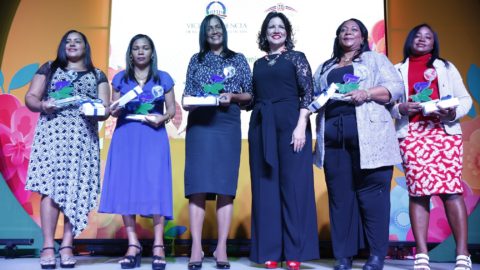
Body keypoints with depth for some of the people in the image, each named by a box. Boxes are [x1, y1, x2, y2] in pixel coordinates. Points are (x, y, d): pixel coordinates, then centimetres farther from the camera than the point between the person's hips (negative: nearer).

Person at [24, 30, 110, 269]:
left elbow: (105, 109, 9)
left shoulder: (97, 75, 18)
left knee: (76, 188, -7)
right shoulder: (49, 68, 18)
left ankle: (67, 246, -3)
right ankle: (48, 246, -9)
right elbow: (30, 97, 10)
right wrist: (42, 105, -11)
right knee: (51, 186, -12)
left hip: (83, 136, 1)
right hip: (52, 132, -1)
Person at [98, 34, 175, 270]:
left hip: (153, 137, -1)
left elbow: (172, 109, 10)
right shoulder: (120, 78, 14)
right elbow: (113, 111, 13)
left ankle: (158, 246, -7)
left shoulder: (163, 78, 10)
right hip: (125, 138, 2)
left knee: (155, 186, -11)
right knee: (125, 187, -6)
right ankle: (133, 246, 0)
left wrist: (162, 118, -11)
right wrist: (115, 110, -9)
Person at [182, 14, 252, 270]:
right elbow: (186, 97, 13)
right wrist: (189, 103, -9)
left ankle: (221, 248, 0)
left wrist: (233, 96, -8)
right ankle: (196, 248, -5)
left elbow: (250, 95, 10)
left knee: (225, 185, -4)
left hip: (228, 125, 0)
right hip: (199, 124, 1)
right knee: (198, 184, -7)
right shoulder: (196, 60, 16)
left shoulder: (238, 59, 14)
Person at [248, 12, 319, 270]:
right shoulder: (259, 63, 18)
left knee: (293, 185, -3)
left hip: (289, 123, -4)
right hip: (261, 126, 4)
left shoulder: (296, 57, 7)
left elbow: (308, 94, -3)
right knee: (266, 187, 2)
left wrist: (301, 126, -14)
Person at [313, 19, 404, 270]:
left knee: (371, 191, -6)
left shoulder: (375, 59, 16)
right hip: (332, 133, 3)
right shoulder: (324, 67, 26)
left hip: (368, 133, -3)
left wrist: (366, 93, -11)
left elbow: (396, 87, 3)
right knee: (339, 193, 0)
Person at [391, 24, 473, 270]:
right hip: (412, 134, 0)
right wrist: (401, 109, -13)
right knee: (417, 191, -8)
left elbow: (465, 99, 12)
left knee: (451, 189, -10)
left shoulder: (446, 67, 19)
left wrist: (453, 113, -8)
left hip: (446, 131, 1)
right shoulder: (398, 70, 17)